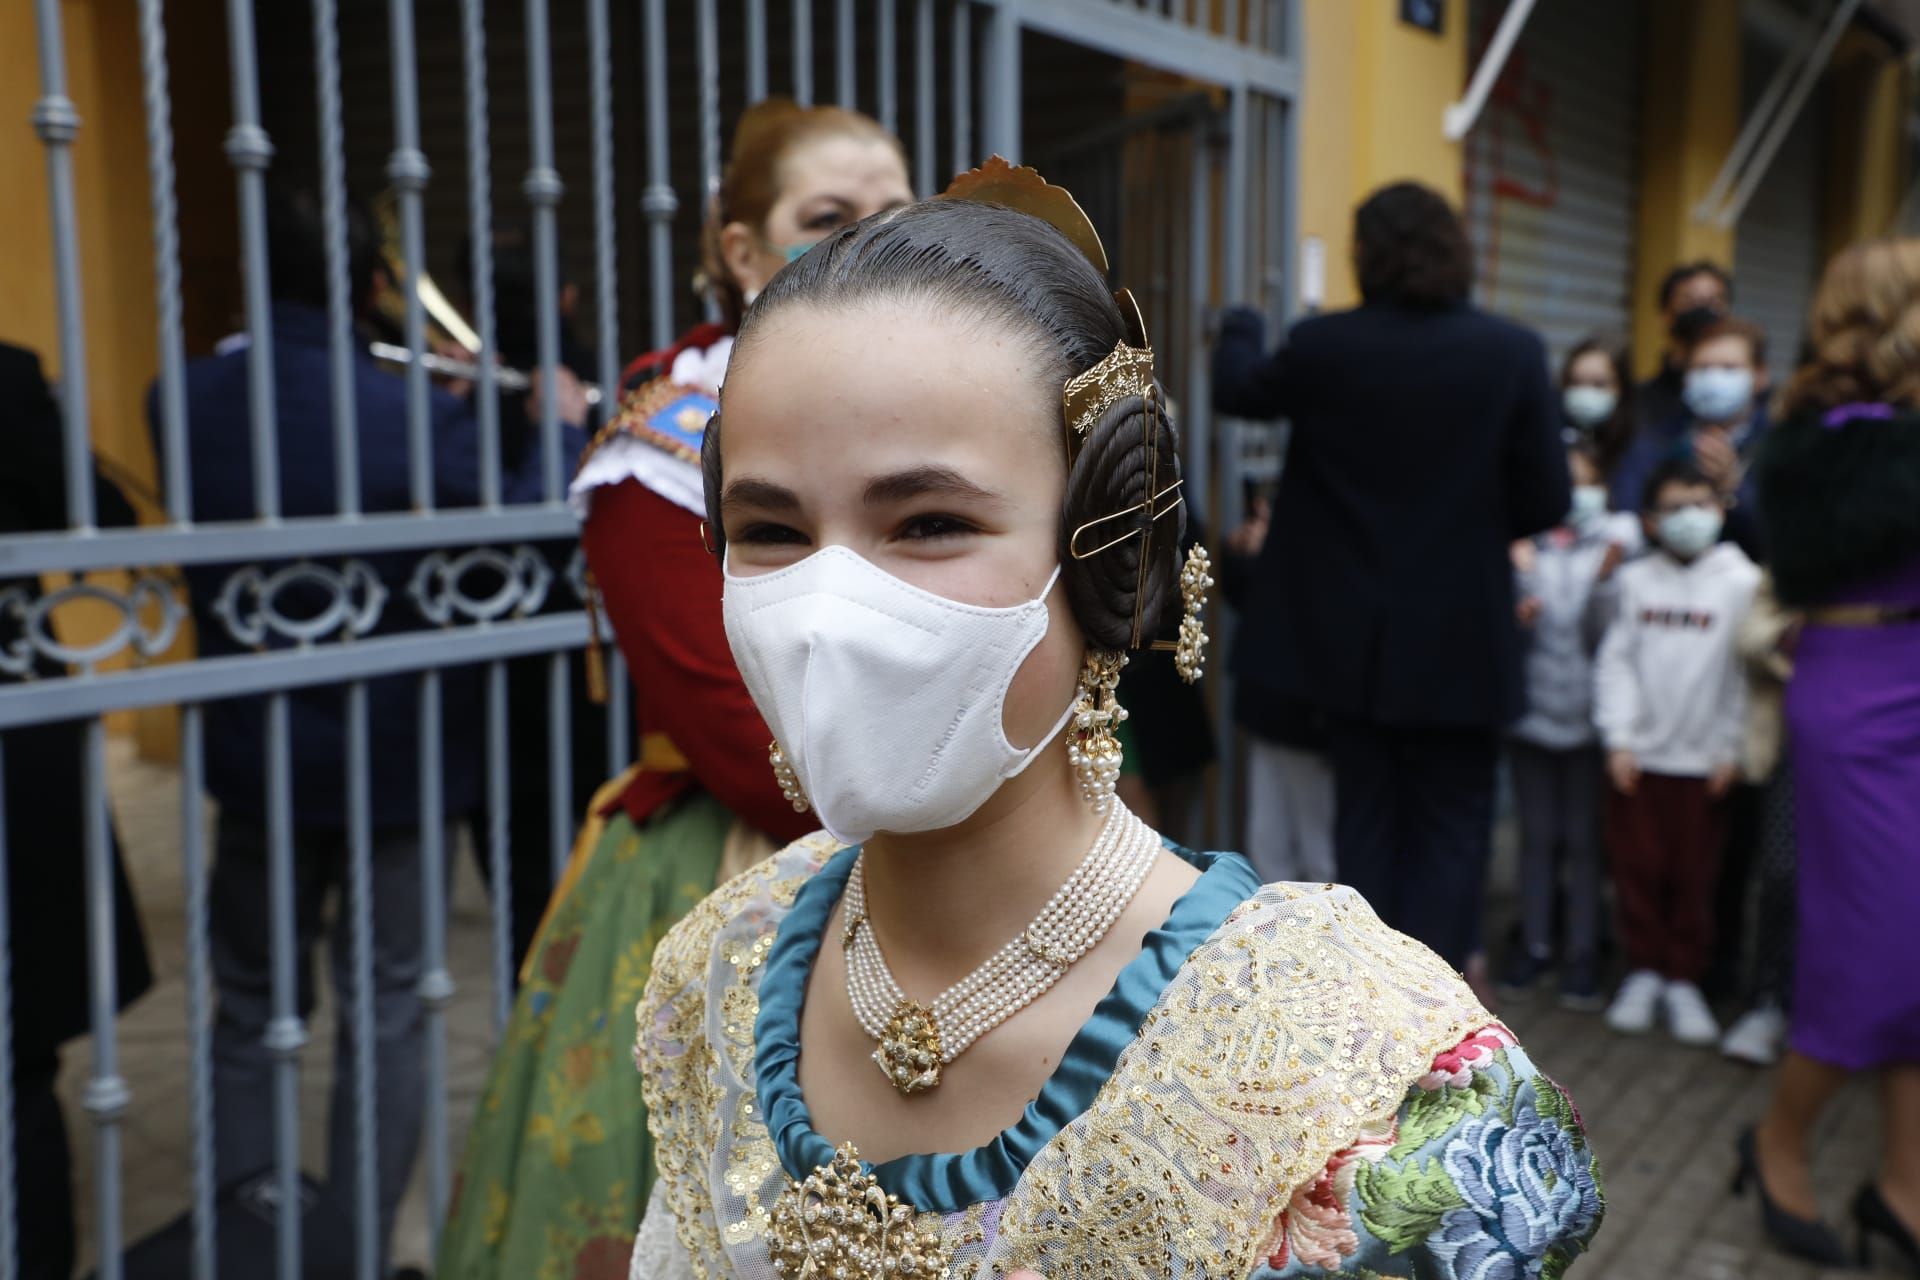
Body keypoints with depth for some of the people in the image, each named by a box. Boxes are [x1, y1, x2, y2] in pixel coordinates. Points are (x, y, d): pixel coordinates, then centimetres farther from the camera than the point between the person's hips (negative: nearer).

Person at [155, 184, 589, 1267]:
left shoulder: (188, 401, -6)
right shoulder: (421, 417, -21)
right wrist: (564, 426, 3)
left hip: (254, 761, 4)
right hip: (397, 765, -3)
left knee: (250, 1009, 20)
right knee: (388, 1013, 11)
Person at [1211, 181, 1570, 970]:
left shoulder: (1324, 347, -8)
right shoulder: (1512, 353, -9)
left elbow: (1236, 389, 12)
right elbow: (1548, 500, -6)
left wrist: (1239, 326, 33)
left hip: (1353, 634, 1)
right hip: (1461, 637, -1)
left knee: (1367, 819, 14)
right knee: (1451, 825, 11)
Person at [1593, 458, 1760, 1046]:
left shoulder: (1742, 582, -3)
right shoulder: (1636, 580, 2)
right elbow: (1616, 661, 2)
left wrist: (1731, 750, -6)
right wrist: (1618, 738, -3)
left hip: (1702, 759, -1)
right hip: (1639, 754, 1)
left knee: (1695, 876, 6)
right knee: (1638, 869, 7)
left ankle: (1684, 981, 21)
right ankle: (1644, 970, 23)